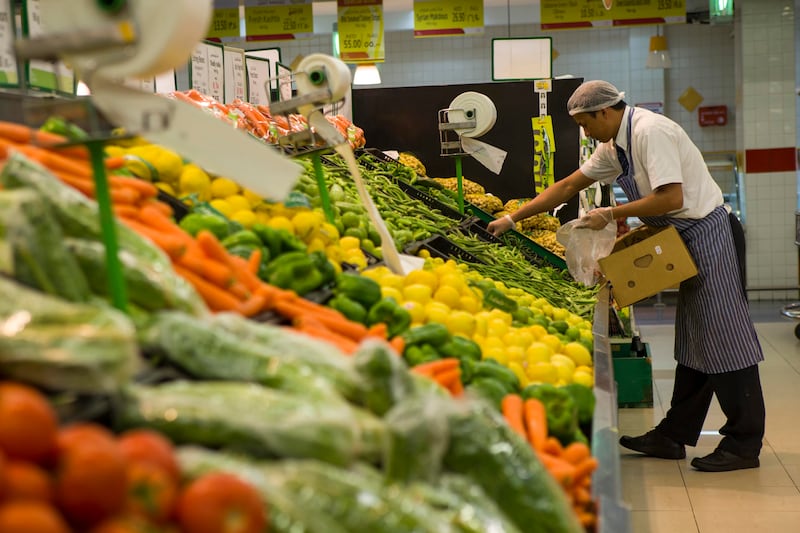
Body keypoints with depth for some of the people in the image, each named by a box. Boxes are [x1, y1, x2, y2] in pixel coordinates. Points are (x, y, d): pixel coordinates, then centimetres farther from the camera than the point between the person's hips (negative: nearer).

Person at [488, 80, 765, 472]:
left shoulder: (650, 132, -19)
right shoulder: (615, 145, 11)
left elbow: (671, 198, -26)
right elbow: (569, 185, 17)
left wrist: (611, 214, -17)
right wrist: (513, 218, 16)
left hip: (708, 233, -10)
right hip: (688, 239, 10)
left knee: (723, 336, -6)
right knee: (692, 340, 12)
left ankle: (744, 445, 1)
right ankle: (674, 435, 19)